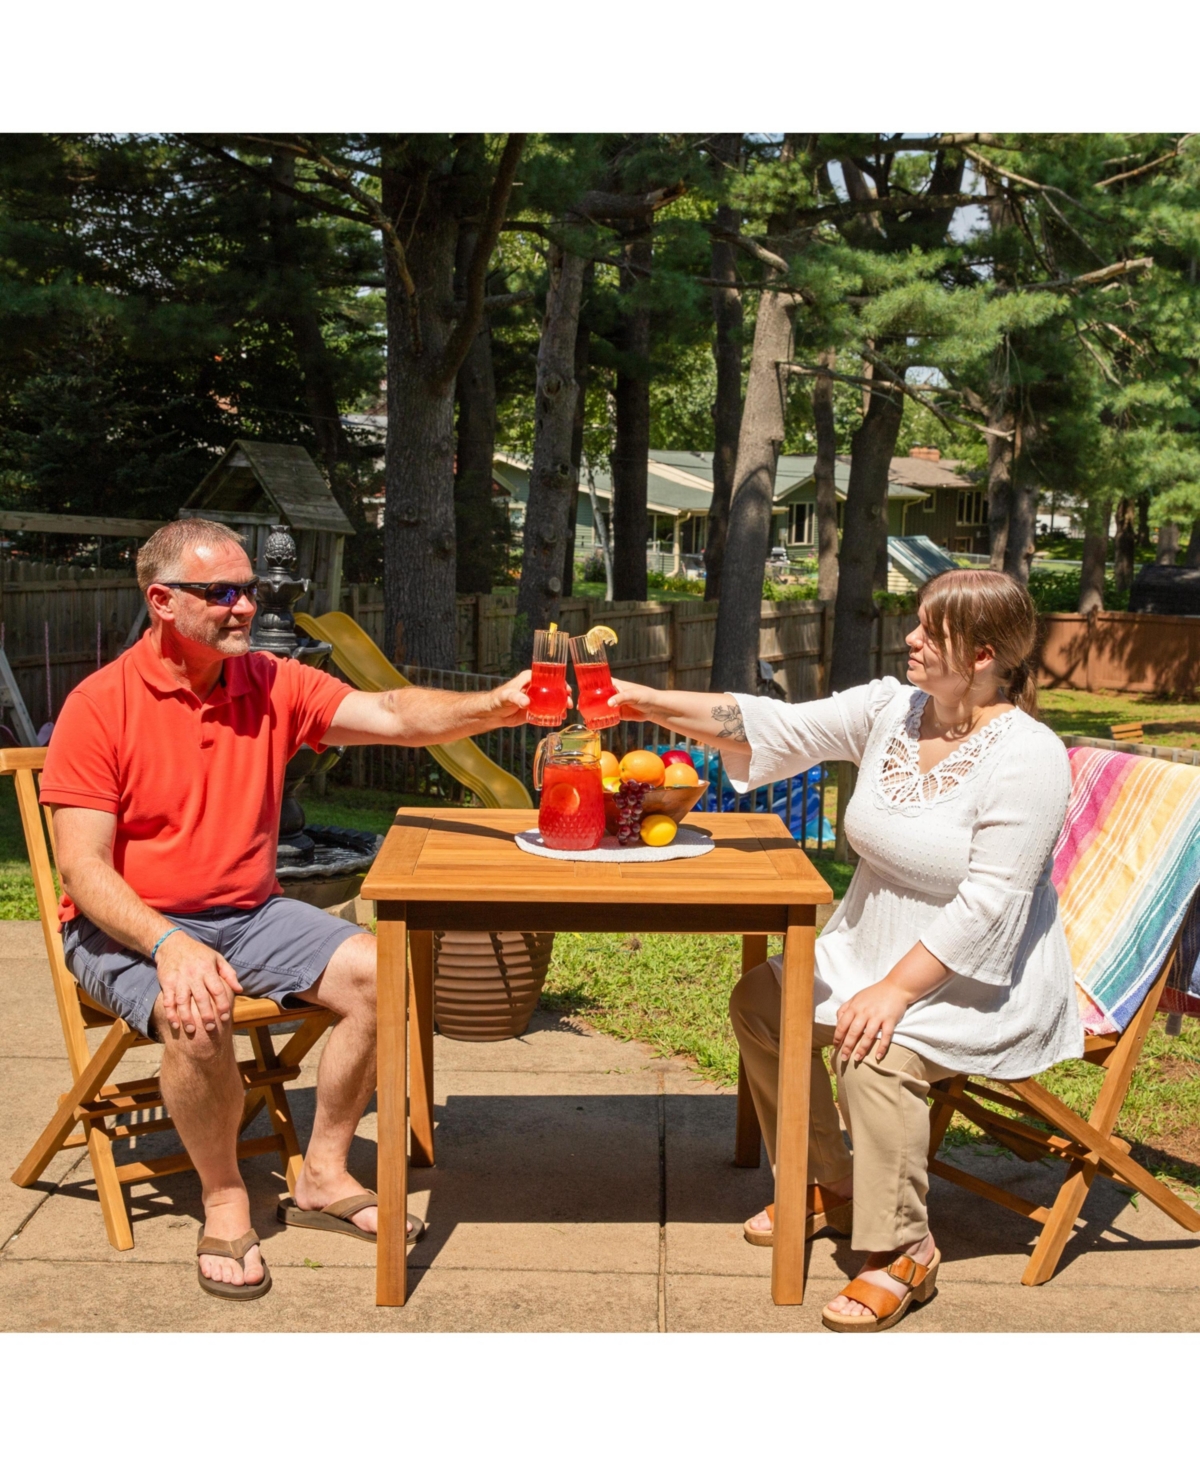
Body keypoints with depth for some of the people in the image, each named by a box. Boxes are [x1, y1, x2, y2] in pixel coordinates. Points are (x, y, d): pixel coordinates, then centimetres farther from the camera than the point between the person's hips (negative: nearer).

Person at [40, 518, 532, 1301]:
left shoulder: (274, 685, 2)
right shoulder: (100, 706, -12)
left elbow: (395, 715, -10)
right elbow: (83, 867, -15)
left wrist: (495, 707, -29)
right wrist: (169, 945, -31)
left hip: (250, 913, 5)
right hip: (129, 927, -5)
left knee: (377, 972, -14)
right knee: (199, 1015, -35)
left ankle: (323, 1176, 2)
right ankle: (225, 1201, -8)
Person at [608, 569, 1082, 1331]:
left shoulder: (1026, 756, -22)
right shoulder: (892, 708, -1)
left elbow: (988, 904, -26)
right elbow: (784, 728, -6)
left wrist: (895, 991, -29)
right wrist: (655, 704, -14)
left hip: (979, 979, -8)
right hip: (874, 947, 8)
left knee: (877, 1048, -31)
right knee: (761, 1002, 0)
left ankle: (904, 1251, -11)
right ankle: (829, 1187, 17)